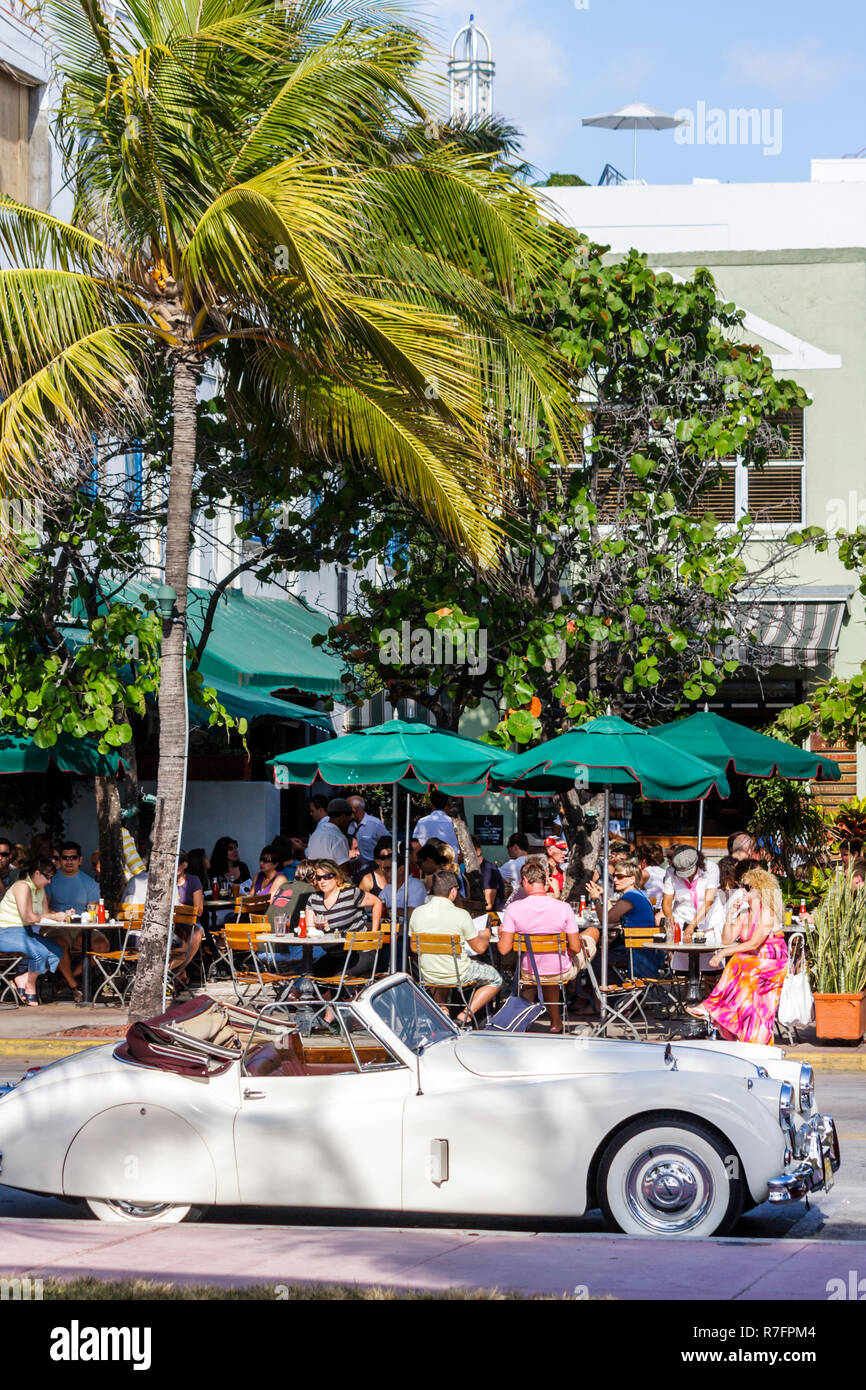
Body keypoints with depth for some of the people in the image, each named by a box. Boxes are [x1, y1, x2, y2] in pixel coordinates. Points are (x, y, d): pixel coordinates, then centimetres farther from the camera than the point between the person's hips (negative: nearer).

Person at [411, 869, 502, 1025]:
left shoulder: (417, 913, -6)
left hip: (427, 976, 5)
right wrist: (485, 935, 14)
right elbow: (480, 948, -8)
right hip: (456, 975, -5)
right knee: (496, 979, 18)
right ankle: (465, 1014, 4)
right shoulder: (460, 914, -18)